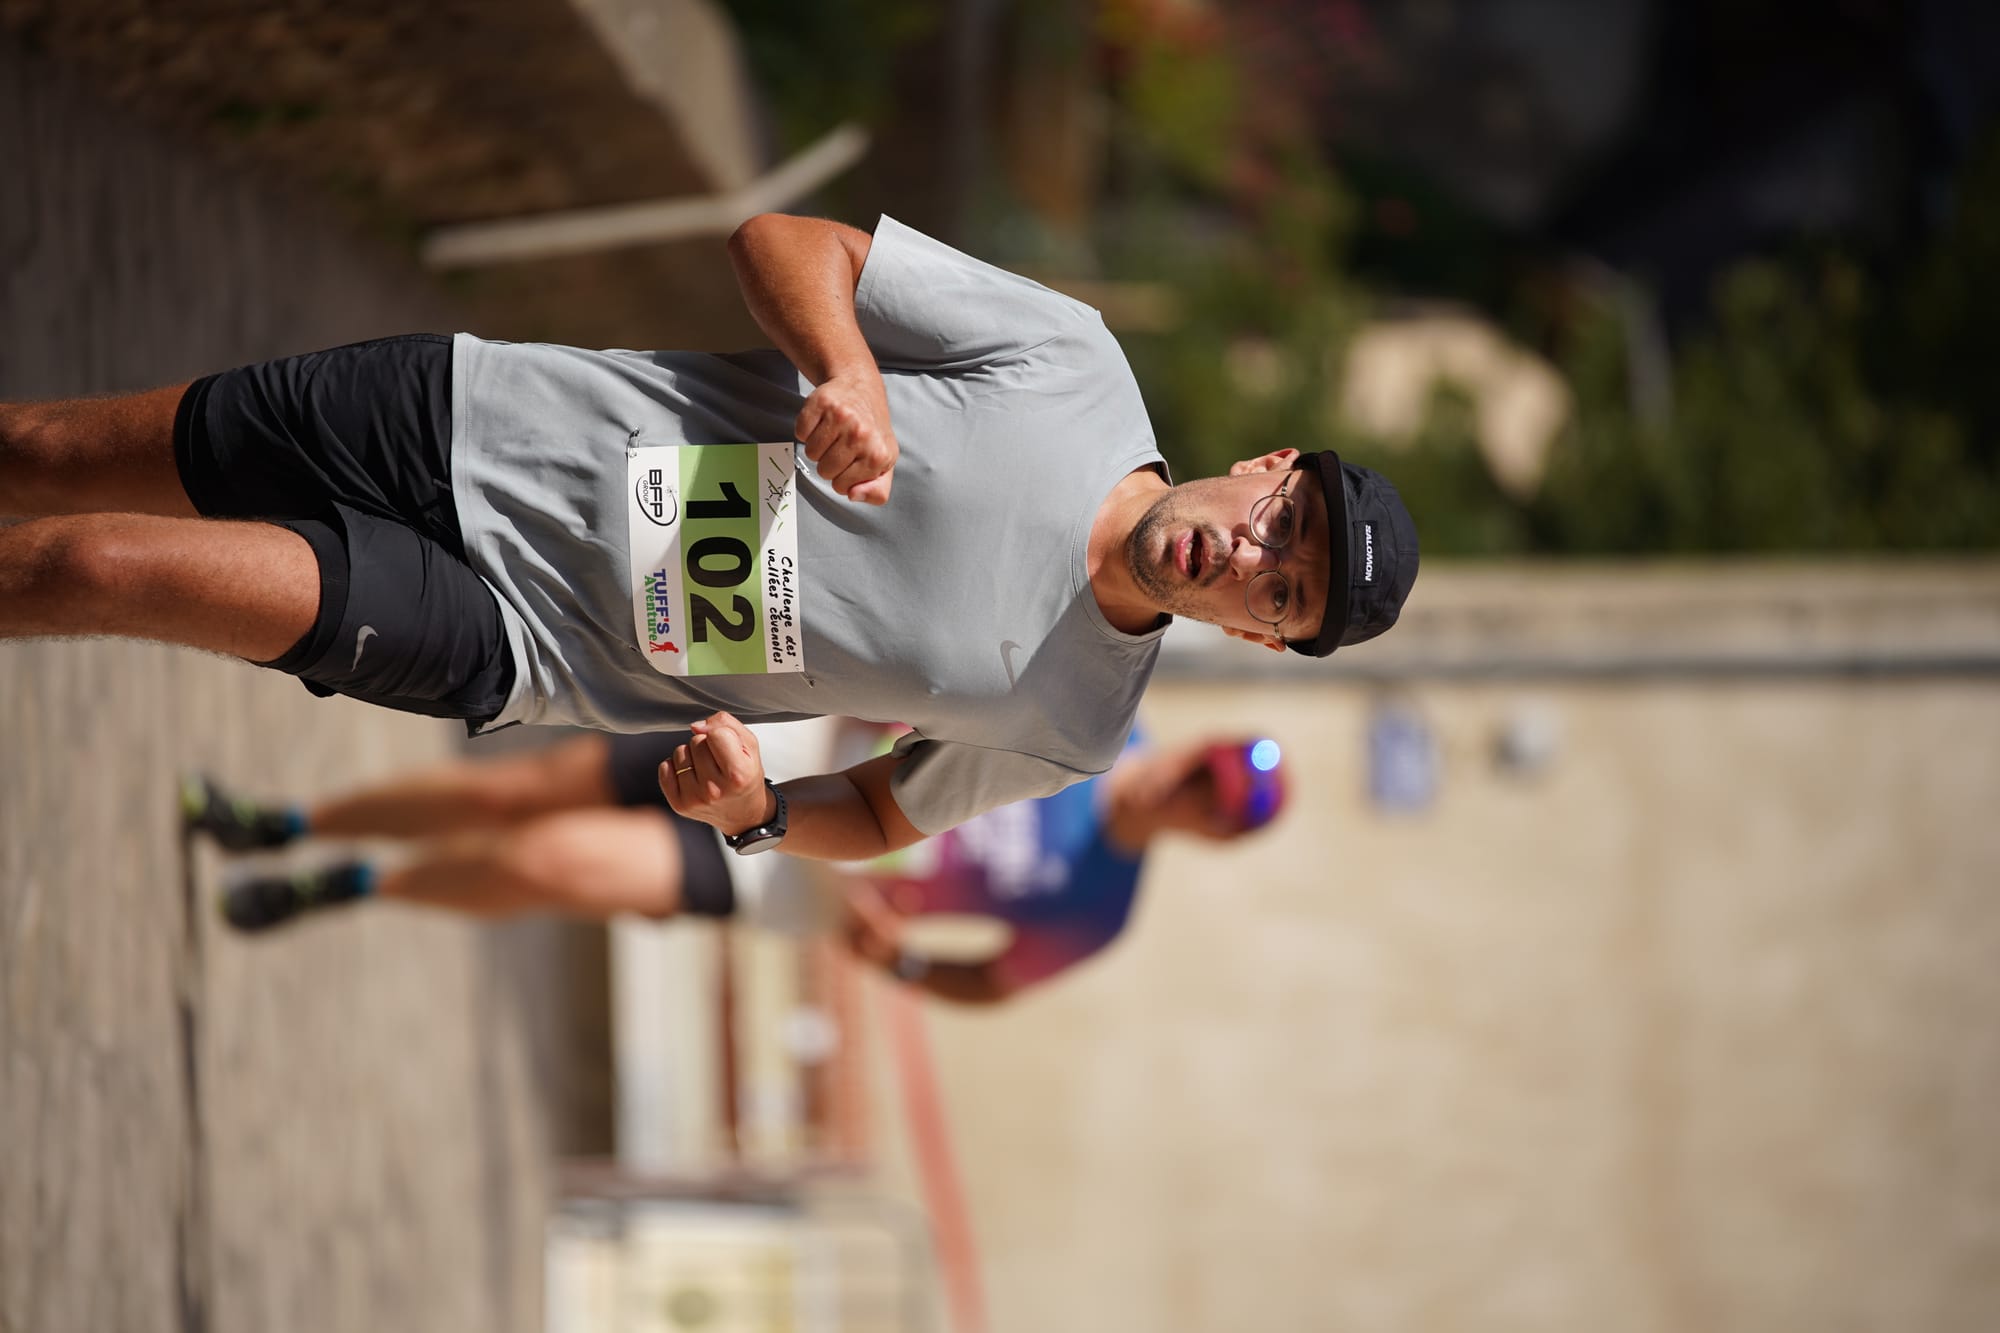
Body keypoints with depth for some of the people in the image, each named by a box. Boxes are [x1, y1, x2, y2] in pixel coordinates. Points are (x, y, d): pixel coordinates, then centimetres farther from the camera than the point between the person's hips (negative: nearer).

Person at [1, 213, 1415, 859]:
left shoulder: (1067, 735, -8)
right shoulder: (1074, 360, -10)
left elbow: (880, 818, 5)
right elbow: (787, 242, -6)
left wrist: (758, 810, -17)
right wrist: (846, 372, -27)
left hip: (508, 638, -1)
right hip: (475, 417, 1)